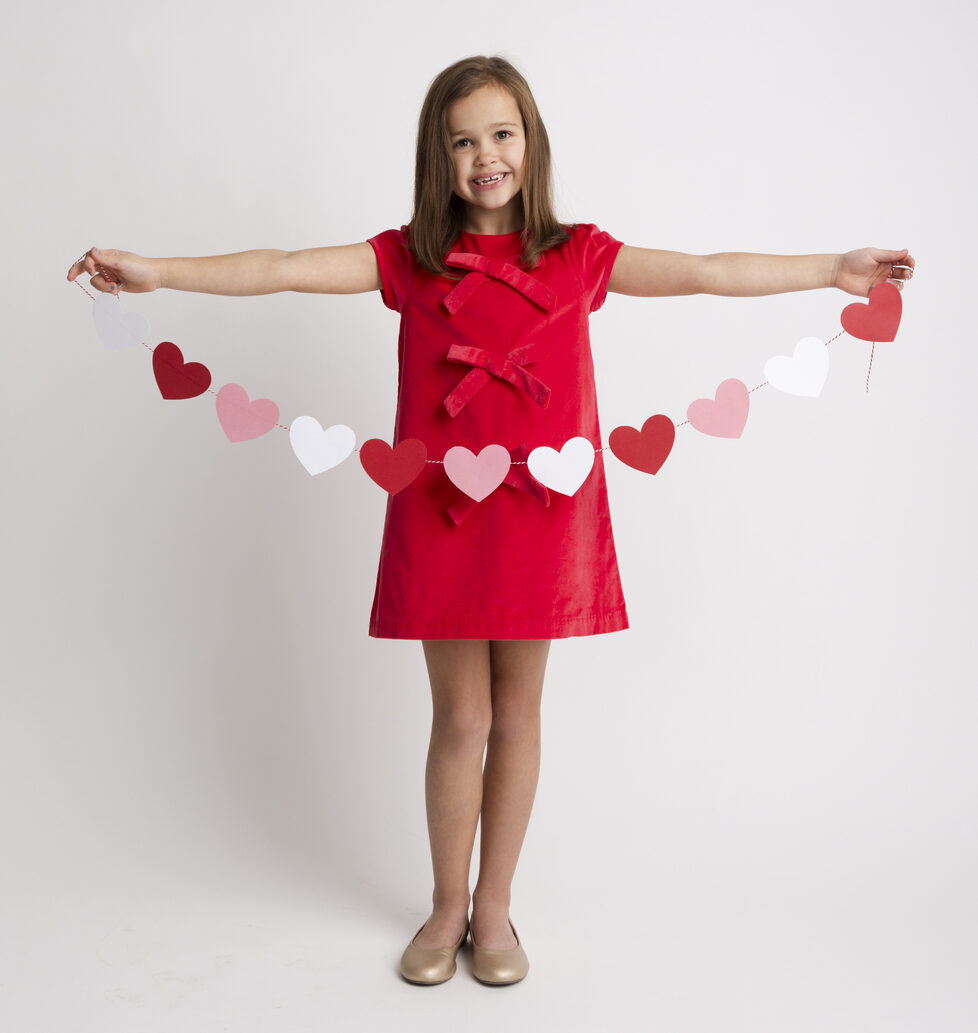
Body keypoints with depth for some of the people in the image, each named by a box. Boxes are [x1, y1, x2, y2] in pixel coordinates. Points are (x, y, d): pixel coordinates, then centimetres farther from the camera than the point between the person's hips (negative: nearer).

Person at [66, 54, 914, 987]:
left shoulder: (577, 257, 4)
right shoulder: (410, 259, 3)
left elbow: (706, 273, 0)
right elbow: (289, 269, -6)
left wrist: (832, 270, -4)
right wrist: (159, 272, -15)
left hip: (539, 515, 1)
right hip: (442, 514, 0)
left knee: (516, 713, 11)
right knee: (459, 718, 8)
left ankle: (495, 907, 30)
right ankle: (447, 908, 29)